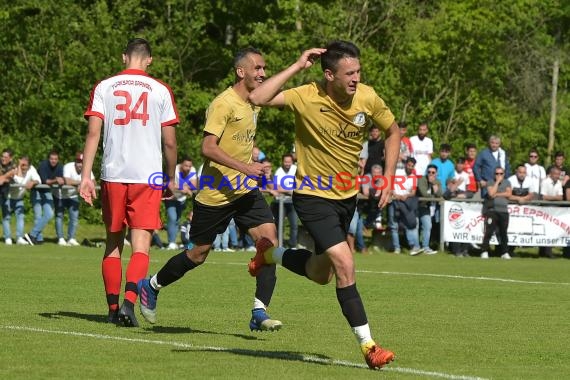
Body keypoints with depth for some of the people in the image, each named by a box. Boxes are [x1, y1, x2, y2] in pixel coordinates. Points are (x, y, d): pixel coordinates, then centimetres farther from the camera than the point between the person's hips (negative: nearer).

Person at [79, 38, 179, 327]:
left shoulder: (104, 87, 6)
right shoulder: (161, 91, 3)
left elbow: (93, 133, -2)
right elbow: (169, 142, 4)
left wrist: (86, 176, -3)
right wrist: (171, 179, 17)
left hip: (112, 175, 2)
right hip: (148, 176, -2)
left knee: (113, 244, 14)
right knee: (140, 246, -4)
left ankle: (113, 308, 17)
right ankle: (129, 301, -23)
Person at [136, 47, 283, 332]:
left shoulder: (254, 104, 11)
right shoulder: (223, 104, -16)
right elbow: (208, 148, -24)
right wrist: (245, 167, -30)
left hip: (246, 190, 7)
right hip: (215, 192, -7)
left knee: (268, 237, -15)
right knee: (198, 254, 6)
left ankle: (260, 312, -15)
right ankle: (151, 286, 31)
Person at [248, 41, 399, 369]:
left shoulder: (368, 98, -9)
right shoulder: (307, 98, -22)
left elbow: (393, 132, 9)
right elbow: (258, 98, -36)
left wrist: (388, 178, -1)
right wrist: (297, 67, -34)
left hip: (348, 195, 6)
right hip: (314, 197, -6)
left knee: (321, 274, 18)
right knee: (345, 265, -18)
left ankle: (270, 254, 45)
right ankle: (368, 346, -11)